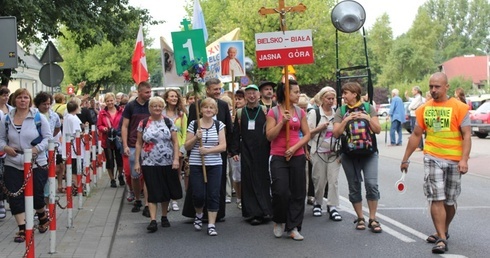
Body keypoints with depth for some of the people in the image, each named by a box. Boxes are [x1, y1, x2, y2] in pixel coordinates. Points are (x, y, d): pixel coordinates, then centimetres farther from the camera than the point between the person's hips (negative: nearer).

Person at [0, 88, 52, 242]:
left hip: (36, 163, -2)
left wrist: (37, 148, -18)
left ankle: (43, 217, 36)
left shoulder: (38, 117, -4)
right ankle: (22, 229, 3)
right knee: (15, 197, -3)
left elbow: (48, 137, -3)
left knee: (37, 194, 6)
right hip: (13, 164, 3)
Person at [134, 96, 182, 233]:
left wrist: (176, 159, -9)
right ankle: (153, 220, -5)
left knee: (166, 190, 10)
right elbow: (139, 143, 6)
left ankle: (164, 216, 26)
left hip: (167, 163, 1)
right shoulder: (143, 123, 2)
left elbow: (175, 142, 0)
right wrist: (137, 162, 1)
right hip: (149, 163, -1)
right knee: (153, 191, -3)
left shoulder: (169, 122, 2)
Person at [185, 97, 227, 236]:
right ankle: (198, 214, 27)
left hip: (215, 165, 1)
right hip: (196, 165, -1)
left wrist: (208, 150, -16)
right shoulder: (193, 124, 2)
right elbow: (187, 146, 4)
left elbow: (223, 146, -2)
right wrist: (196, 137, -14)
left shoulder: (219, 125, 4)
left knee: (213, 195, -2)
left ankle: (211, 225, 7)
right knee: (198, 194, -4)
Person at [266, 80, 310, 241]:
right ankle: (279, 222, 17)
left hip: (297, 156, 3)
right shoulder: (274, 112, -1)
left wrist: (295, 147, -8)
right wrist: (283, 121, -15)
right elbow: (269, 136, -6)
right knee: (280, 192, -9)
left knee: (298, 193, 2)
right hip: (278, 157, -3)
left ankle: (293, 227, 11)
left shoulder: (300, 112, 7)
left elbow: (307, 134, 7)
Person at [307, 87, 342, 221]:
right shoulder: (314, 113, -1)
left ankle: (332, 207, -1)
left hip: (334, 152, 2)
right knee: (319, 180, 3)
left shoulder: (337, 113, 9)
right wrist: (319, 128, -15)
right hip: (319, 152, -2)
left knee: (334, 180, -5)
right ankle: (317, 204, 22)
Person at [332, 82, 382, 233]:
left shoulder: (368, 108, 4)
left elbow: (378, 130, 2)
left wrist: (368, 119, -13)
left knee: (371, 183, -12)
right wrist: (345, 120, -14)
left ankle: (372, 219, -2)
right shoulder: (341, 111, 5)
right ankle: (360, 218, 19)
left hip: (369, 152, -1)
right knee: (354, 186, 6)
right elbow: (336, 133, -2)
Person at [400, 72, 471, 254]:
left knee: (450, 200, 12)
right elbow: (416, 135, 12)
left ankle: (443, 232, 32)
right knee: (436, 198, -8)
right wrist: (406, 158, 12)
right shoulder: (424, 109, 5)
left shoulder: (460, 107, -5)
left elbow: (466, 135, -8)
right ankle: (442, 238, -6)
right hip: (432, 158, 1)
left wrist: (464, 159, -19)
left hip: (454, 160, -1)